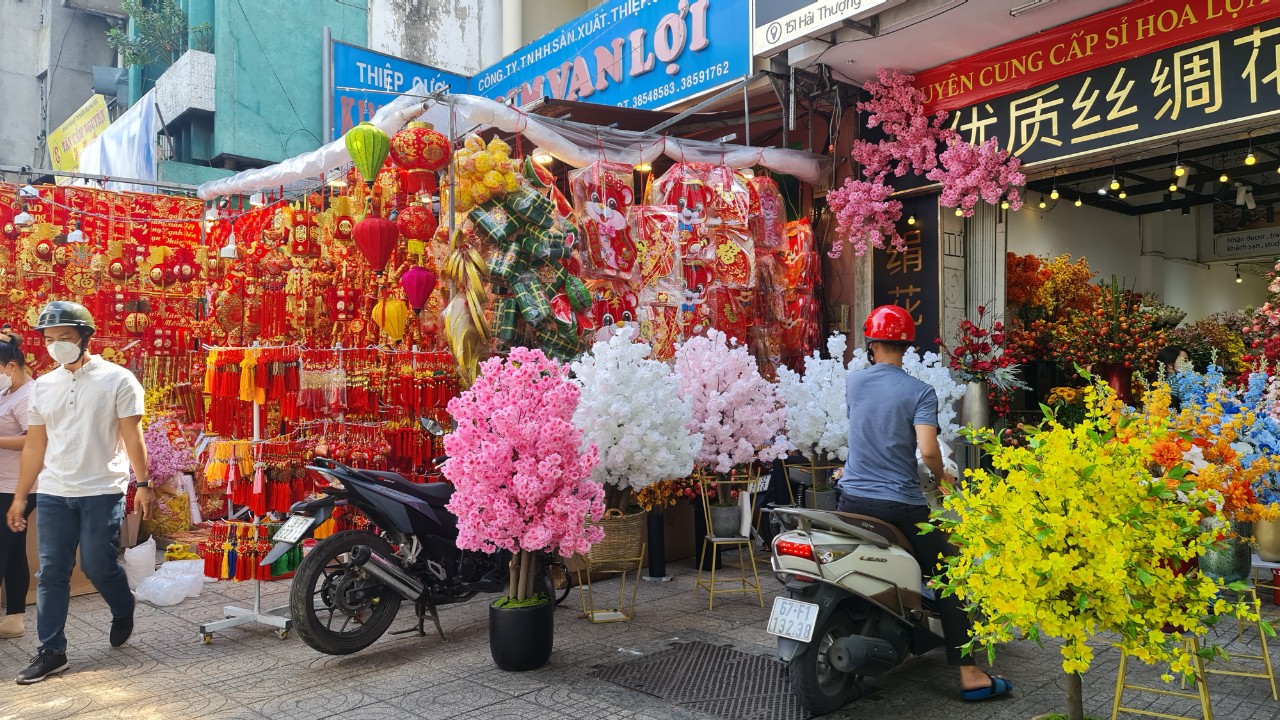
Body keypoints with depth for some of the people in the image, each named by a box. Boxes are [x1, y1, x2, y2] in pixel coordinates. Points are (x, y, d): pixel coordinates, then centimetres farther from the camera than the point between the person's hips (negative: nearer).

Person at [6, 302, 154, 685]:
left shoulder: (117, 379, -4)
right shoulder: (43, 385, 10)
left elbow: (132, 436, -5)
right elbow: (35, 445, 14)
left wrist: (143, 484, -10)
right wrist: (20, 496, 13)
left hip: (103, 492, -4)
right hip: (52, 494, 4)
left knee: (98, 566, 2)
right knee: (51, 573, 5)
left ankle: (124, 610, 32)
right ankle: (51, 651, 14)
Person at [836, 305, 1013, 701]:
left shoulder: (853, 382, 3)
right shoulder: (920, 392, -10)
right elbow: (928, 450, -20)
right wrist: (942, 478, 0)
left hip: (853, 500, 4)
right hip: (902, 506, -4)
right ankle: (970, 675, 6)